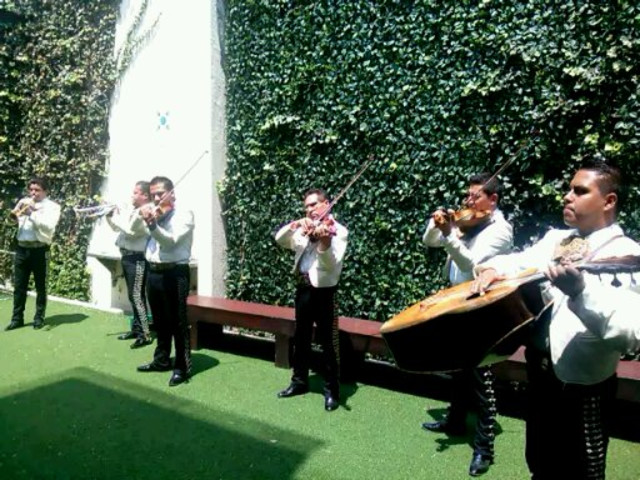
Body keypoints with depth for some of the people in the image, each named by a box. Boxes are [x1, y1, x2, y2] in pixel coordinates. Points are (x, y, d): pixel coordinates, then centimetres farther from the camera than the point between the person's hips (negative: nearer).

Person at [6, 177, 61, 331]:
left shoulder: (52, 206, -1)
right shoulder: (24, 202, 13)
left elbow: (48, 226, -15)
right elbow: (14, 219, 10)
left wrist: (32, 213, -19)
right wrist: (13, 215, -11)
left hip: (39, 249, -4)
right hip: (22, 248, 4)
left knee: (40, 286, 6)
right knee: (19, 285, 8)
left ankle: (39, 317, 17)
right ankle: (17, 318, 17)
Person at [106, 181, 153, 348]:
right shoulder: (132, 211, 16)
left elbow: (130, 230, -24)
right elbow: (117, 227, 25)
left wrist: (116, 217, -10)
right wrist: (110, 215, 10)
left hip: (137, 259, -10)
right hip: (128, 257, 10)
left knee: (137, 296, -9)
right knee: (132, 296, 16)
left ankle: (145, 334, -4)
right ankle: (136, 329, 26)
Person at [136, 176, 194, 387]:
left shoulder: (184, 215, -8)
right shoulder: (154, 213, 13)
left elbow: (171, 241, -20)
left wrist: (152, 224, -33)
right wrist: (141, 217, -8)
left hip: (174, 273, -7)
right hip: (154, 272, 7)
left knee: (178, 322, -2)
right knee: (160, 321, 18)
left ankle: (182, 367, 7)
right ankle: (162, 360, 33)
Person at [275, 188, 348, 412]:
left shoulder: (338, 231, -8)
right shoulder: (304, 230, 10)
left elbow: (332, 264, -22)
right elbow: (280, 240, -2)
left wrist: (324, 243, -40)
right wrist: (294, 225, -18)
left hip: (324, 291, -6)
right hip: (303, 289, 6)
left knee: (328, 342, 1)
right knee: (301, 338, 18)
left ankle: (332, 391, 15)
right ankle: (299, 381, 34)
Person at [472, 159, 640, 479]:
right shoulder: (554, 239, 5)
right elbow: (517, 262, 10)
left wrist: (580, 291, -41)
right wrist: (492, 269, -12)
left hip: (583, 391, -6)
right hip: (539, 376, 6)